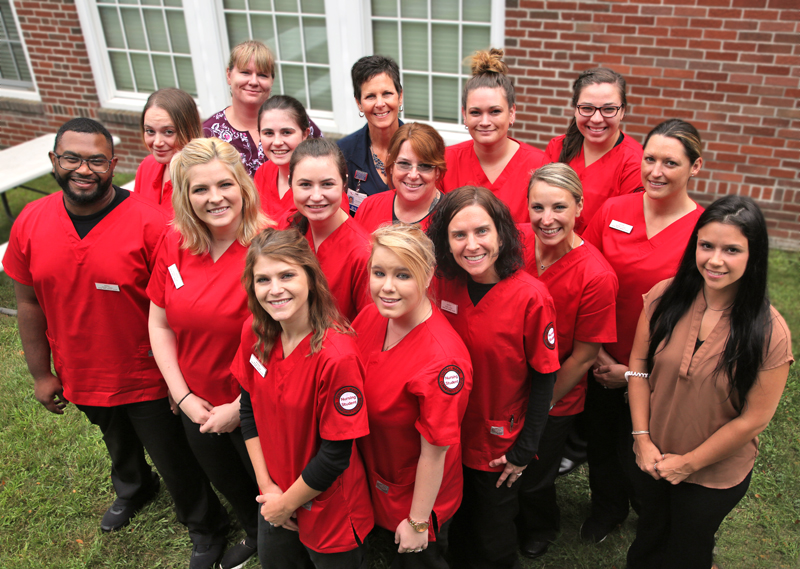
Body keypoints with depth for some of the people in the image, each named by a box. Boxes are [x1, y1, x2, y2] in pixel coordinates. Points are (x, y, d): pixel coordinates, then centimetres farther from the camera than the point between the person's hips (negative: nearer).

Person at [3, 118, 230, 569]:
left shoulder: (151, 223, -25)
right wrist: (41, 374, 5)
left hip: (147, 378, -5)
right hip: (81, 377, 5)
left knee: (175, 461, 13)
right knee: (119, 444, 33)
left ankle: (206, 528, 41)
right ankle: (133, 489, 65)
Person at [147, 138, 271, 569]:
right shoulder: (175, 244, -7)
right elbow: (160, 325, 0)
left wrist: (237, 408, -17)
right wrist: (184, 397, -6)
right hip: (197, 406, 6)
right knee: (226, 484, 29)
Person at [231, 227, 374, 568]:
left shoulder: (337, 355, -31)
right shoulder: (254, 332, -10)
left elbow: (336, 454, -24)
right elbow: (249, 409, 1)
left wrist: (287, 503, -12)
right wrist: (266, 485, -4)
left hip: (329, 508, -6)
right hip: (274, 495, 6)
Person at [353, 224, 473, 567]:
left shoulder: (441, 361, -36)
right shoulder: (372, 316, -14)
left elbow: (435, 451, -26)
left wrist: (417, 522, -15)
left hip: (418, 493, -6)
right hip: (374, 479, 6)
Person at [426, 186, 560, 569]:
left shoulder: (531, 296, -22)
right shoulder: (443, 283, -10)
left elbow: (544, 377, -14)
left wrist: (524, 449, -10)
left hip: (499, 444, -3)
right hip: (449, 435, 4)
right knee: (459, 527, 25)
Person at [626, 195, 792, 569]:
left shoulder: (769, 332, -24)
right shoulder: (665, 297, -16)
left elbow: (752, 420, -17)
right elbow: (639, 364, -6)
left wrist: (688, 463, -12)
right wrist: (642, 439, -9)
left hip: (715, 474, -2)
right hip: (653, 458, 3)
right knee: (649, 536, 28)